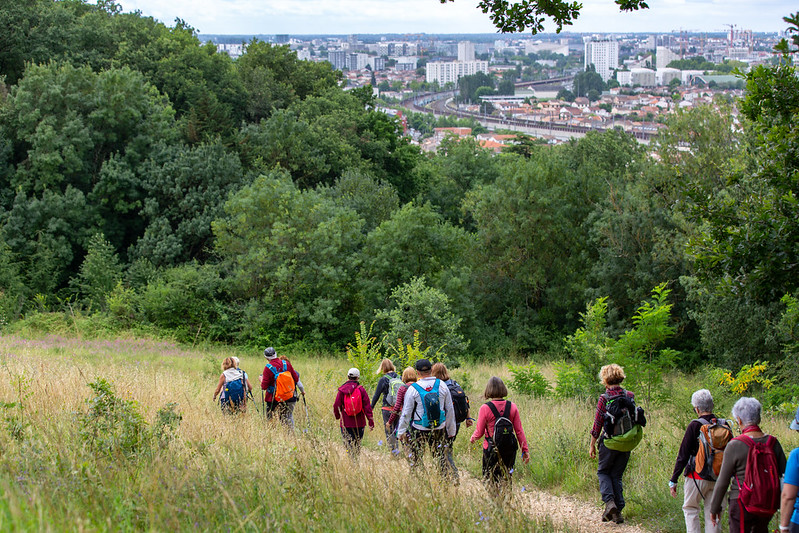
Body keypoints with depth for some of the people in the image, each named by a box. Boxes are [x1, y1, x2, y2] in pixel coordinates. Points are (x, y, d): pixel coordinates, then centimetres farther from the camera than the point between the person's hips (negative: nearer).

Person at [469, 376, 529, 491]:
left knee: (490, 481, 6)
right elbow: (519, 431, 1)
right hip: (509, 449, 3)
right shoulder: (512, 406, -2)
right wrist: (525, 450, 8)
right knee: (507, 479, 14)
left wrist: (473, 438, 18)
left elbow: (479, 432, -4)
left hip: (491, 450, -3)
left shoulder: (485, 408, -11)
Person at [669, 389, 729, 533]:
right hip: (717, 478, 4)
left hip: (697, 476, -4)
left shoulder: (695, 425, -11)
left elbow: (683, 455, -10)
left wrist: (673, 480, -6)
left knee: (690, 510, 7)